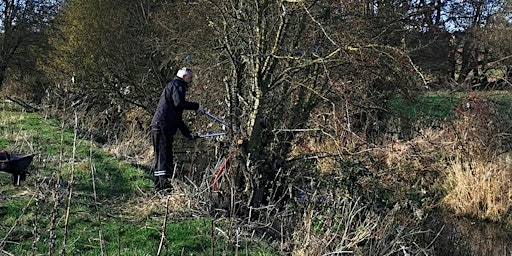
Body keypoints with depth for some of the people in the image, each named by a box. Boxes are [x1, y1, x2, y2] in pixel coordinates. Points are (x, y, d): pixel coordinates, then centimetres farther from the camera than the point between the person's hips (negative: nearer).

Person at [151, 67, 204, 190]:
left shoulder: (175, 86, 31)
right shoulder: (176, 84, 1)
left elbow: (177, 117, 32)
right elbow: (179, 103, -19)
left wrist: (188, 133, 29)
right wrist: (197, 106, -10)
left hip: (159, 126, 10)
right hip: (162, 126, -10)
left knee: (161, 157, 10)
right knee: (165, 155, -14)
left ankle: (159, 185, 12)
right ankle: (164, 183, -18)